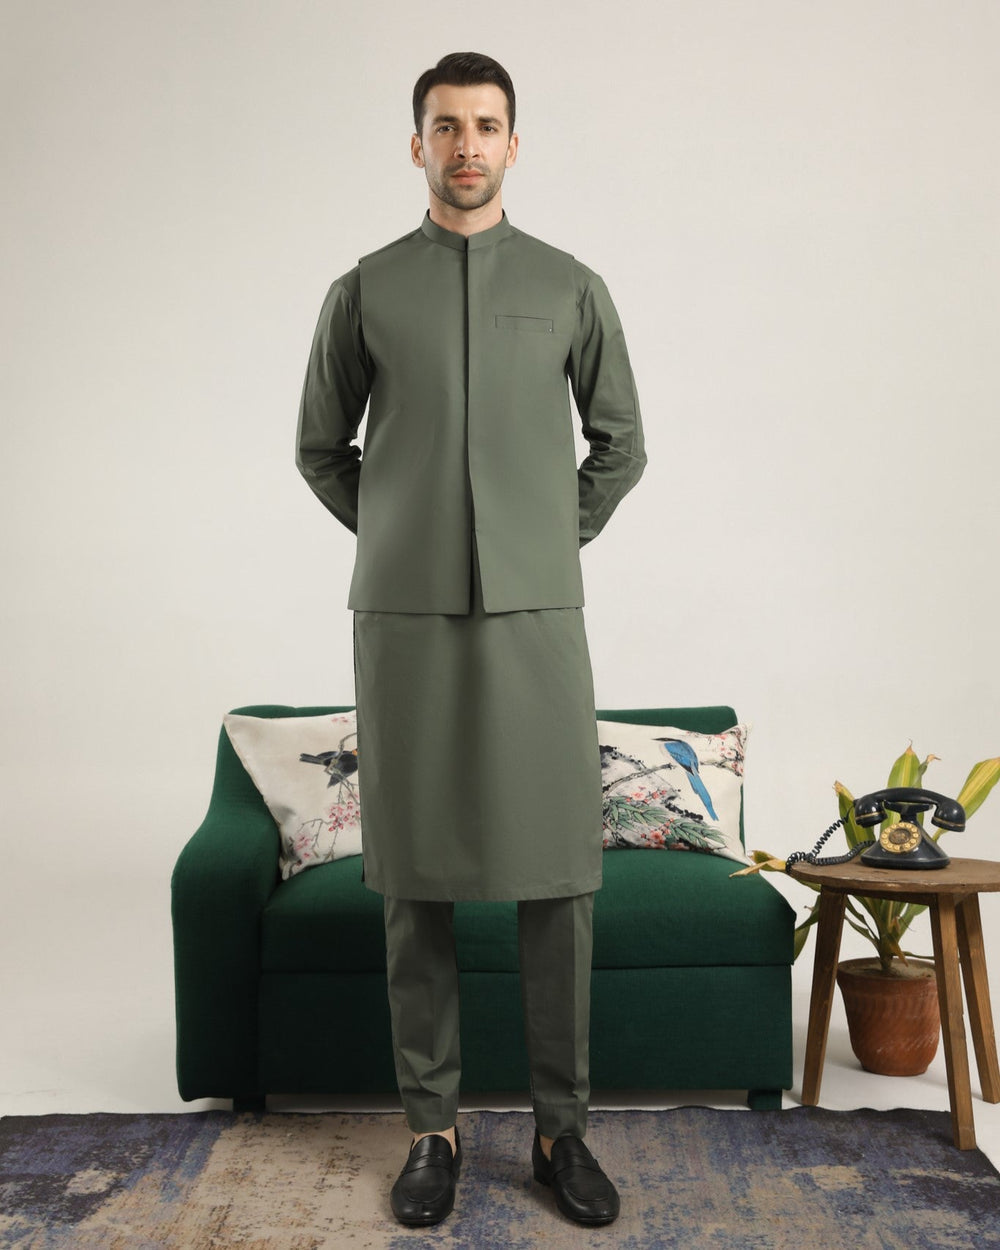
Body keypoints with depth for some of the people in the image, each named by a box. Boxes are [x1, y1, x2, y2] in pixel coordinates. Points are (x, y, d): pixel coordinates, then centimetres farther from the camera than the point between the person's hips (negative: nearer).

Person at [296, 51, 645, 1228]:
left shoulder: (571, 287, 8)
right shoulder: (364, 290, 8)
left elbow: (620, 443, 16)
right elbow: (321, 447, 16)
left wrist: (561, 538, 10)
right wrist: (398, 538, 10)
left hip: (534, 615, 0)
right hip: (405, 616, 0)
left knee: (556, 877, 0)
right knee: (415, 879, 3)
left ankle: (561, 1127, 14)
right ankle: (432, 1126, 16)